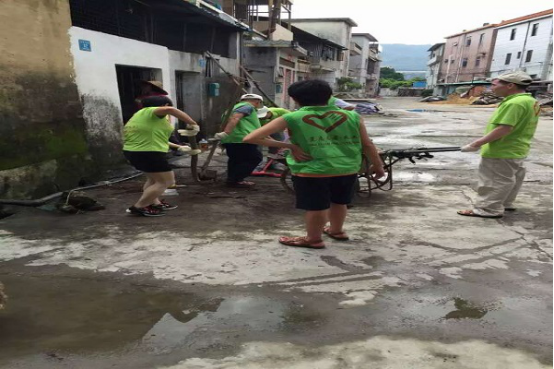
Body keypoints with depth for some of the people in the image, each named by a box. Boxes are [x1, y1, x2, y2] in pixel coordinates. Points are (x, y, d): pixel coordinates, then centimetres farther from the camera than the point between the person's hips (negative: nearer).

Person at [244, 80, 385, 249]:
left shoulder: (291, 119, -4)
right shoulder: (352, 116, 2)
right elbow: (367, 145, 6)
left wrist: (288, 146, -7)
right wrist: (378, 166, 20)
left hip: (311, 171, -4)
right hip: (347, 169, 4)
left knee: (316, 206, 13)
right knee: (339, 202, 24)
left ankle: (314, 239, 31)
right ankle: (337, 231, 45)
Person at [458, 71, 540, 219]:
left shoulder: (515, 103, -25)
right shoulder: (530, 101, 10)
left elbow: (504, 129, -31)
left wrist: (476, 144, -28)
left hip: (502, 152, -11)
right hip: (516, 150, 11)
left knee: (495, 182, -2)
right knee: (511, 179, 21)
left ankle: (488, 209, 5)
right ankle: (506, 204, 35)